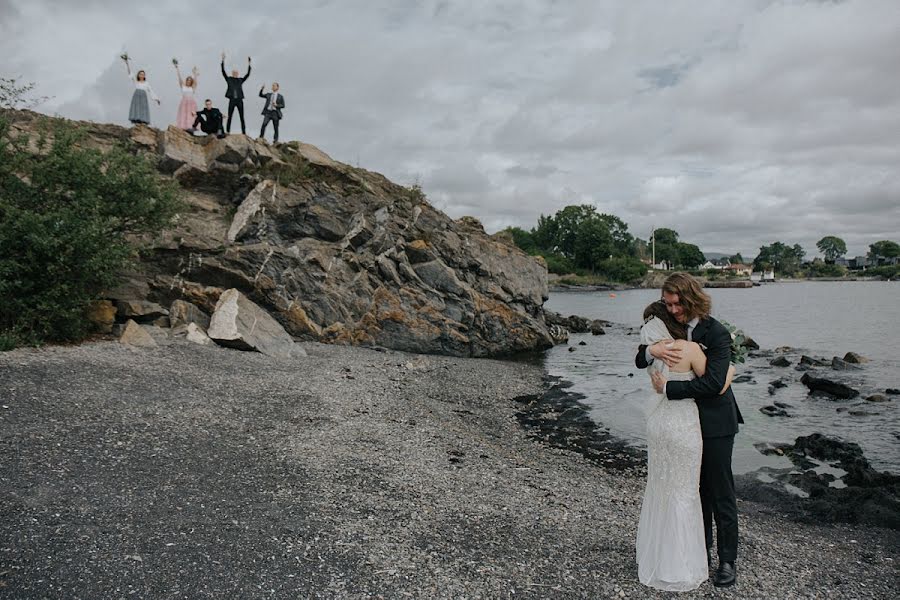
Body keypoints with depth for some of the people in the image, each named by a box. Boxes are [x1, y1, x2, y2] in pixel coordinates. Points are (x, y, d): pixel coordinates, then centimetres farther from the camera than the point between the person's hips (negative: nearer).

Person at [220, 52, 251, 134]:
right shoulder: (229, 79, 7)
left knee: (242, 118, 2)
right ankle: (228, 132, 1)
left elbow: (248, 74, 4)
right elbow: (223, 72, -2)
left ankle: (244, 132, 3)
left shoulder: (241, 80, 11)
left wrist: (248, 64, -3)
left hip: (239, 100, 1)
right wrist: (223, 61, -8)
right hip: (232, 100, -1)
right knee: (229, 117, -1)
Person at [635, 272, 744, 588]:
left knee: (721, 493, 4)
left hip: (715, 424, -6)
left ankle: (728, 560, 17)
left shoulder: (717, 333, -18)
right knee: (697, 490, 18)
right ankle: (703, 548, 33)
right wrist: (651, 350, -22)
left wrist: (667, 387, -22)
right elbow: (640, 361, 1)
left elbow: (712, 382, -26)